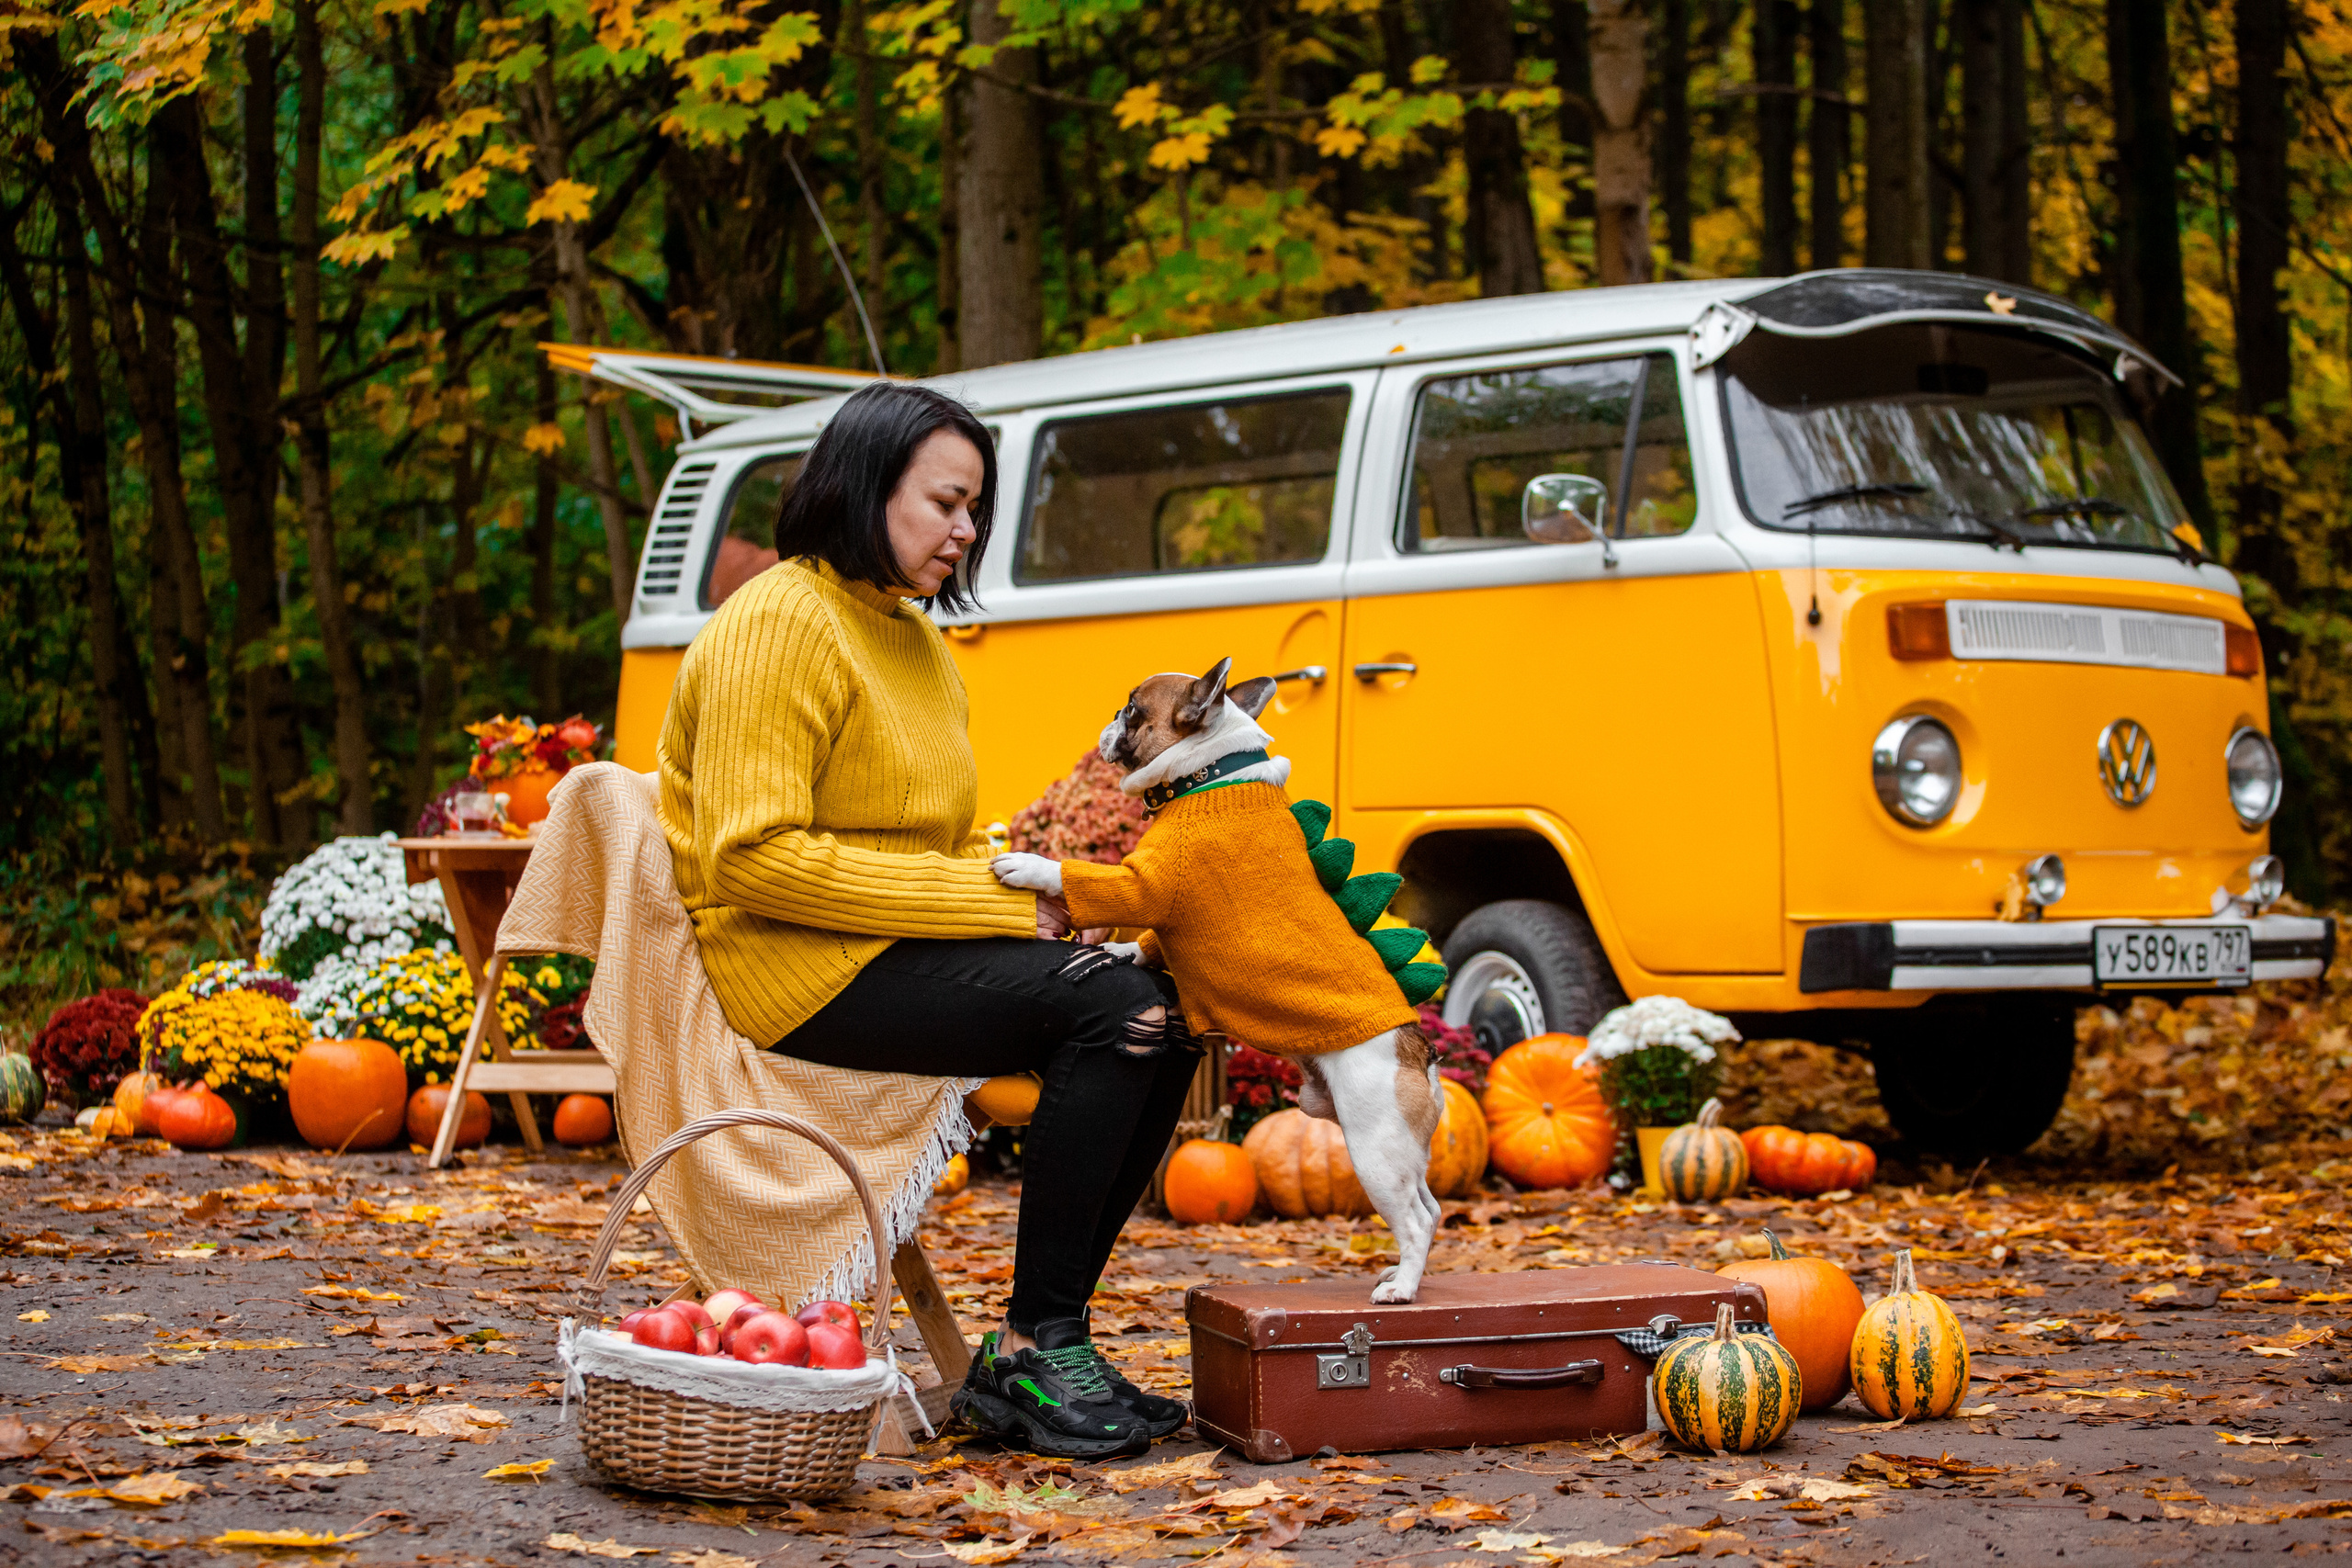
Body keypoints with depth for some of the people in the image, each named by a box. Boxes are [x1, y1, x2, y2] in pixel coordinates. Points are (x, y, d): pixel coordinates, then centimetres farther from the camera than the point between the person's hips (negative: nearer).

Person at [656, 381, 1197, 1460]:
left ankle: (1034, 1356, -6)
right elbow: (753, 857, -21)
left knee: (1163, 1017, -8)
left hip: (893, 952, 9)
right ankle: (1034, 1349, -18)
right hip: (792, 967, -9)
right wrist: (982, 904, -20)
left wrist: (1022, 889, -3)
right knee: (1112, 1007, -24)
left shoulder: (912, 636, 19)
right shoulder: (777, 626, -11)